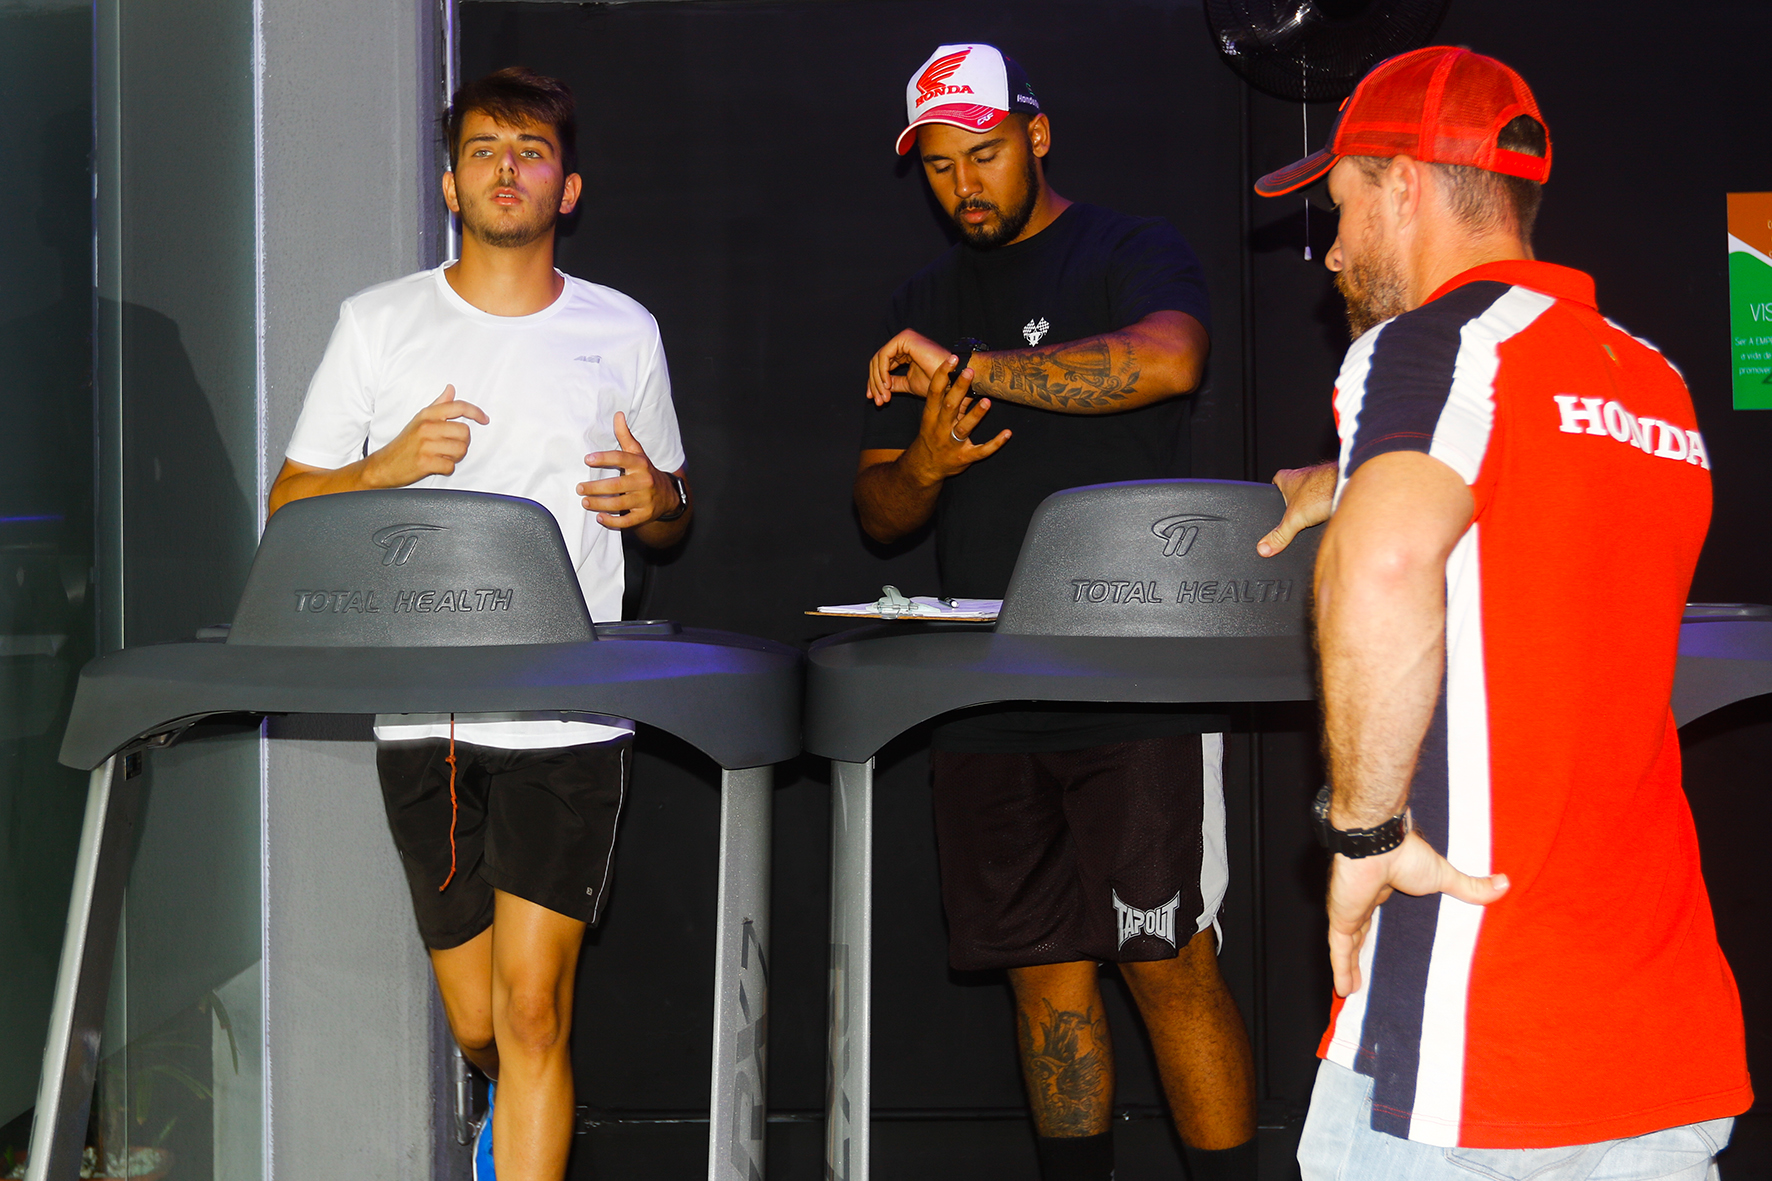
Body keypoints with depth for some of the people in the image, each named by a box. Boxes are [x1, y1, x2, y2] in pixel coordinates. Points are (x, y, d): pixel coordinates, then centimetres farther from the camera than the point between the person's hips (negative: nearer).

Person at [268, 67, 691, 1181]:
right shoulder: (380, 324, 8)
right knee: (478, 1025, 10)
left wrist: (656, 501, -7)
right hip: (424, 710, 1)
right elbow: (289, 506, 8)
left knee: (533, 1013, -10)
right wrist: (389, 466, -11)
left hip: (570, 712, -1)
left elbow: (673, 511, 17)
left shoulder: (623, 333, 8)